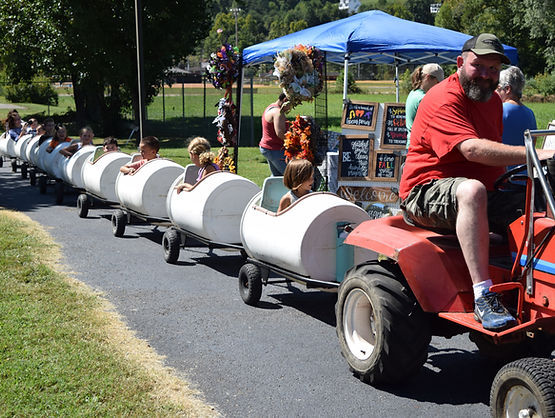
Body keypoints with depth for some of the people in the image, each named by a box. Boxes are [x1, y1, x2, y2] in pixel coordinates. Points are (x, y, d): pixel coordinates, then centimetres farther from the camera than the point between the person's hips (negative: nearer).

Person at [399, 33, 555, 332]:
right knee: (472, 189, -40)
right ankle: (483, 297, -43)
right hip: (426, 194, -8)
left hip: (477, 192, 9)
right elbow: (472, 149, -30)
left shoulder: (493, 101, 17)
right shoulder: (443, 99, -14)